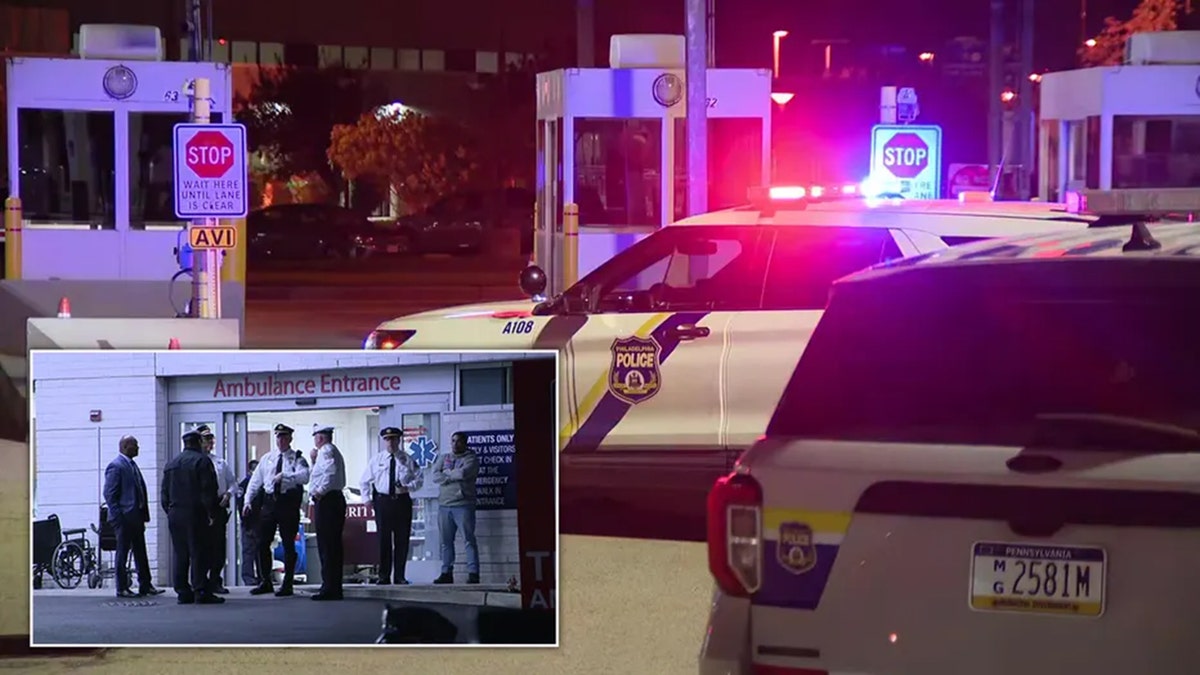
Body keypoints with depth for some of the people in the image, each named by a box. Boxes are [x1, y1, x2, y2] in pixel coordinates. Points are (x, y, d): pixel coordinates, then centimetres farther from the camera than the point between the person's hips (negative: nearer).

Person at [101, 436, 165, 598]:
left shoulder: (132, 464, 16)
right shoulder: (116, 466, -11)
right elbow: (109, 494, -15)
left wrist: (144, 516, 14)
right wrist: (118, 516, -19)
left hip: (135, 517, 9)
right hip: (124, 518, -9)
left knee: (140, 552, 11)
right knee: (123, 553, -2)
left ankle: (145, 586, 16)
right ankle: (122, 588, 3)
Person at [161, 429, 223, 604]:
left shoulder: (171, 463, 13)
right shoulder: (202, 461, -7)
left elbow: (164, 492, 15)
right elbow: (208, 490, -12)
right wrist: (211, 514, -7)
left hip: (175, 515, 6)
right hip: (195, 514, -6)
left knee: (180, 555, 8)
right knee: (198, 553, -6)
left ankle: (183, 592, 7)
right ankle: (200, 592, -9)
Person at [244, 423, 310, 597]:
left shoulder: (297, 458, 0)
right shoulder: (267, 458, 15)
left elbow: (304, 476, -18)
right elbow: (255, 480, 17)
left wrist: (285, 476, -27)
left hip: (289, 502, -5)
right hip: (270, 502, 5)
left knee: (288, 544, 0)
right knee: (263, 543, 6)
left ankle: (287, 585, 6)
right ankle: (266, 582, 17)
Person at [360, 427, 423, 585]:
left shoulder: (408, 460, 5)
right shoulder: (376, 459, 8)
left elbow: (419, 479, 7)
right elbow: (364, 481, 14)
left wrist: (408, 487, -11)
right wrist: (366, 498, 3)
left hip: (402, 501, 0)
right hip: (383, 500, 0)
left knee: (402, 540, 1)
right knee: (383, 539, -1)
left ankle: (399, 576, 7)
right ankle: (384, 576, 2)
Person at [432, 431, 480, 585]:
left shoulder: (471, 459, 3)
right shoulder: (444, 458, 17)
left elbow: (464, 473, -15)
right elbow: (435, 476, 3)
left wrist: (447, 473, 0)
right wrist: (454, 477, -8)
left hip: (463, 505, -5)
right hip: (444, 505, 5)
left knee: (469, 540, -7)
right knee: (446, 541, 6)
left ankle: (473, 573, -9)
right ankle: (446, 573, 10)